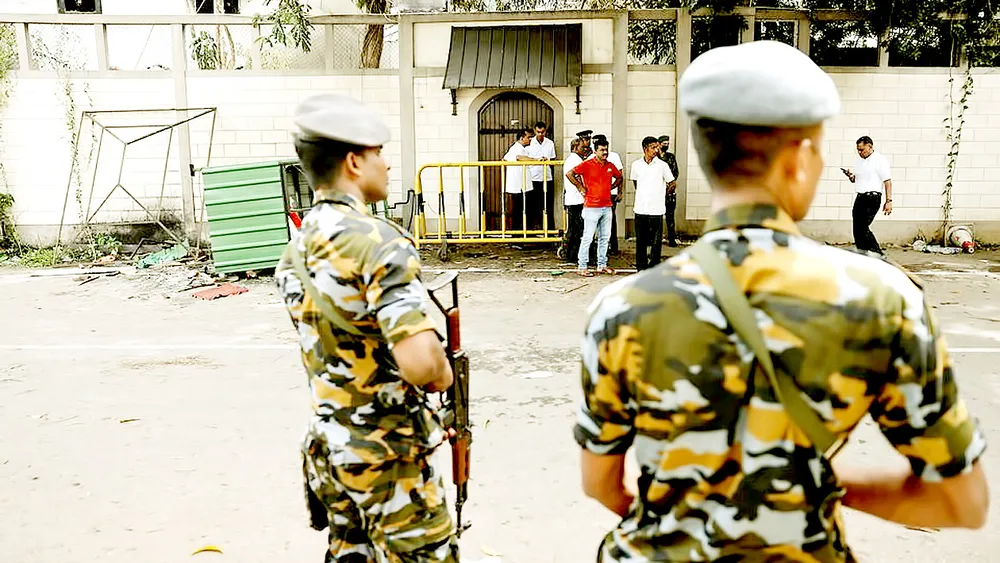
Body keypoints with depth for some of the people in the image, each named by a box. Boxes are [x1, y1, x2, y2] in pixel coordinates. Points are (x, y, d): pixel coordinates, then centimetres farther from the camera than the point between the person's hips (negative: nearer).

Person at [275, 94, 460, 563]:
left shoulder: (295, 250, 5)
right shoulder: (379, 242, -22)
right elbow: (420, 363, -32)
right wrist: (442, 375, -9)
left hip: (326, 448, 8)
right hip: (385, 458, -8)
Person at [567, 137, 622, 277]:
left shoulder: (610, 166, 10)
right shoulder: (587, 164, -8)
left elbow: (619, 177, 29)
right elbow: (569, 174, -14)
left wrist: (610, 187, 14)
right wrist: (581, 188, -9)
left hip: (607, 206, 6)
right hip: (592, 207, -6)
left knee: (605, 237, 11)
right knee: (588, 237, -4)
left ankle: (602, 265, 20)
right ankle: (582, 267, 2)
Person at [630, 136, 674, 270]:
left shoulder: (662, 165, -3)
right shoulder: (636, 164, 4)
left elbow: (672, 183, 8)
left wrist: (662, 195, 10)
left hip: (656, 209, -2)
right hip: (640, 208, 2)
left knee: (656, 240, 0)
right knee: (641, 239, 7)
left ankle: (654, 267, 8)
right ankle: (641, 267, 17)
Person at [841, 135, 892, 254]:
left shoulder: (880, 160, -6)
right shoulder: (860, 160, 17)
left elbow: (887, 181, -9)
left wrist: (888, 201, -15)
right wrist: (851, 176, 4)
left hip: (872, 198, -8)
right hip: (860, 197, 8)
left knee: (862, 228, -15)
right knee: (857, 229, 4)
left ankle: (878, 254, -6)